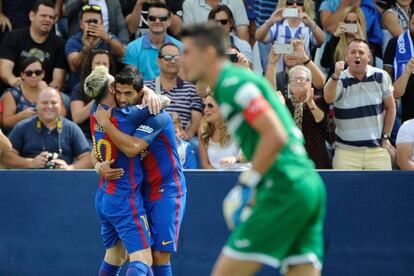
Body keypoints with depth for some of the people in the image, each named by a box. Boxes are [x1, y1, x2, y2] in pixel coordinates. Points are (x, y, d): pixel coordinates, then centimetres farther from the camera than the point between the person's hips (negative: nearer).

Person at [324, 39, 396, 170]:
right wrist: (336, 76, -43)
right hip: (346, 151, -1)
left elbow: (390, 107, 9)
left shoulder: (381, 77, 0)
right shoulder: (340, 80, -6)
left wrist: (385, 138, 6)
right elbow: (328, 99, -26)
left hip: (377, 149, 1)